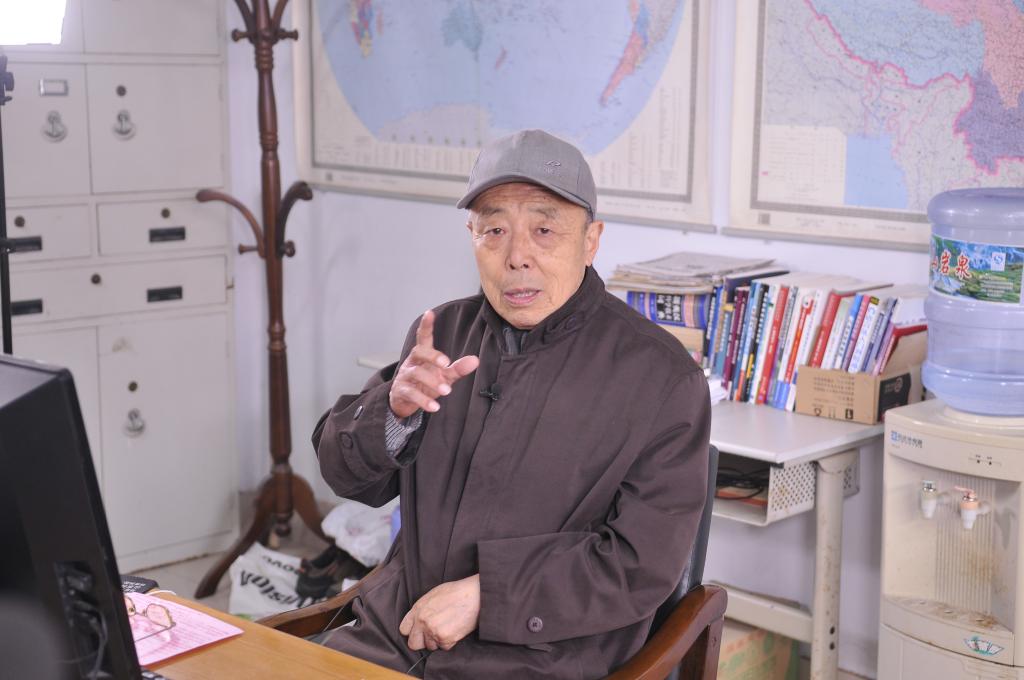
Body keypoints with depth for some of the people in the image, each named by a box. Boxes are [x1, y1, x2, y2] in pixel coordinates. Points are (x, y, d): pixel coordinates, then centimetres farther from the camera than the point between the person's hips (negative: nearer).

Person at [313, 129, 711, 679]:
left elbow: (642, 563, -12)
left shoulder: (662, 378, -8)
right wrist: (396, 408, -12)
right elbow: (348, 475, 9)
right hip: (391, 635, 5)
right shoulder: (442, 333, 8)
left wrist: (484, 593, -16)